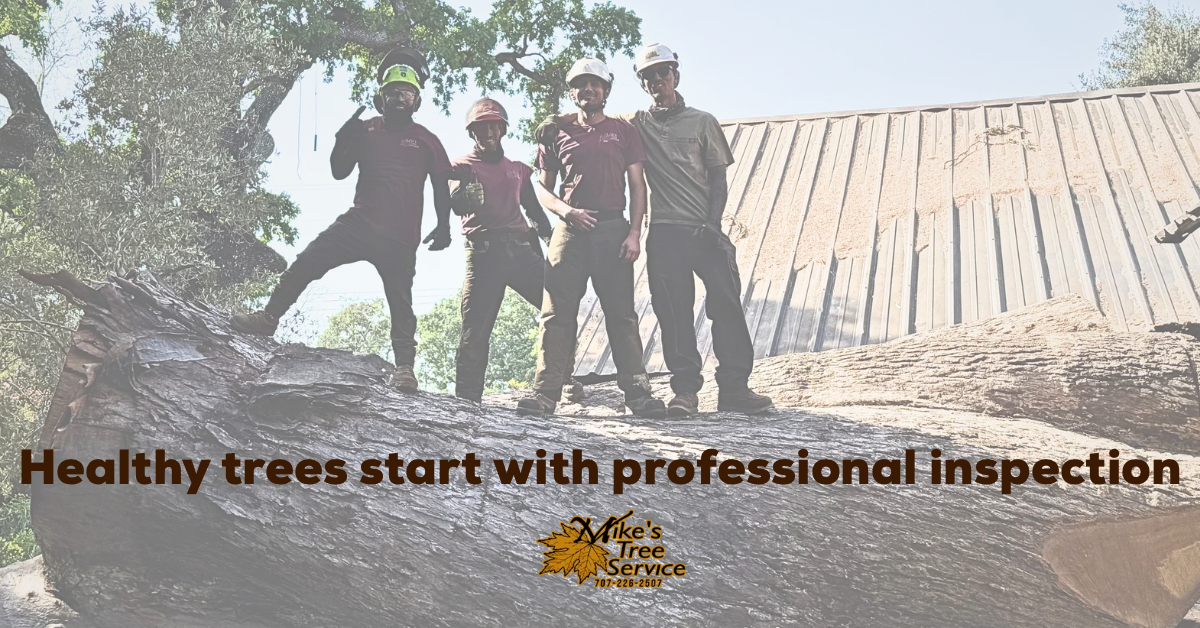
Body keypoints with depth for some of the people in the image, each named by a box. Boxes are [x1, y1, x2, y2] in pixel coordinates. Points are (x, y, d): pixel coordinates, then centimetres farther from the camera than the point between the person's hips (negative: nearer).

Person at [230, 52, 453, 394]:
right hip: (359, 223, 2)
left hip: (400, 239, -2)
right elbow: (339, 172, 10)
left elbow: (441, 186, 10)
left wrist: (443, 226, -1)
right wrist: (343, 141, -8)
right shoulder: (366, 130, 9)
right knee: (306, 262, -9)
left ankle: (404, 367, 3)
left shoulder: (426, 141, 5)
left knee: (401, 304, 1)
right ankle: (269, 317, 2)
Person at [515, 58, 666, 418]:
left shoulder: (623, 131, 13)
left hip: (613, 229, 0)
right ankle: (545, 393, -7)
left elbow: (637, 186, 9)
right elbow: (542, 188, 14)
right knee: (557, 313, -5)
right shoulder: (558, 135, 14)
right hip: (570, 230, 1)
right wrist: (567, 211, -6)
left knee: (621, 314, -3)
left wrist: (634, 233, -3)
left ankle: (637, 392, -3)